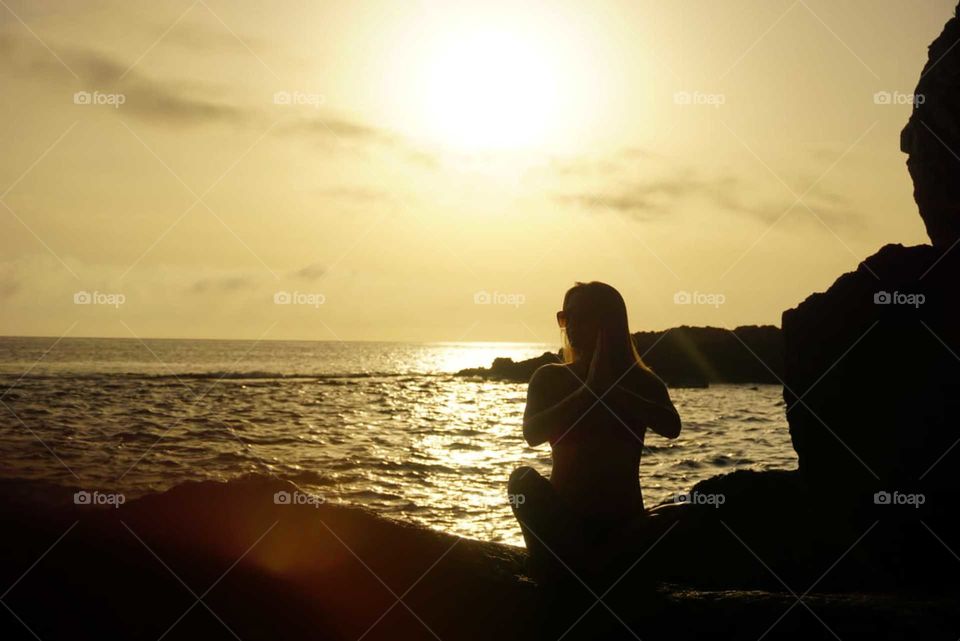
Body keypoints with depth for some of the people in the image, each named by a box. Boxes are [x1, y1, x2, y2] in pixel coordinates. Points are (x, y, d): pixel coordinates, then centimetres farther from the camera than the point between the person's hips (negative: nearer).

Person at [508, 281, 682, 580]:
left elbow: (671, 427, -17)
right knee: (524, 479, -30)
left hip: (623, 521, 1)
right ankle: (556, 571, -18)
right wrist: (588, 390, -22)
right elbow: (533, 433, -16)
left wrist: (612, 390, -25)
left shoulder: (642, 382, 4)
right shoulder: (550, 378, 3)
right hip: (563, 516, -1)